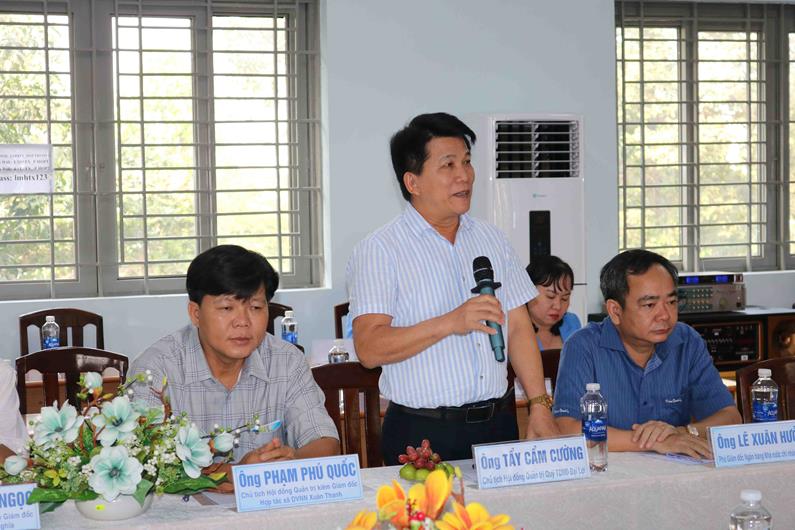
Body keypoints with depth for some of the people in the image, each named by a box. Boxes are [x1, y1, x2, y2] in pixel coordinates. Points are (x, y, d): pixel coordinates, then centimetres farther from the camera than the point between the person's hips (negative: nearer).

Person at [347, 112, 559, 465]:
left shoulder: (492, 240, 13)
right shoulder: (378, 250, -7)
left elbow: (518, 329, 12)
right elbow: (369, 348, -16)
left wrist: (540, 407, 4)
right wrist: (450, 323, -24)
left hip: (499, 424, 5)